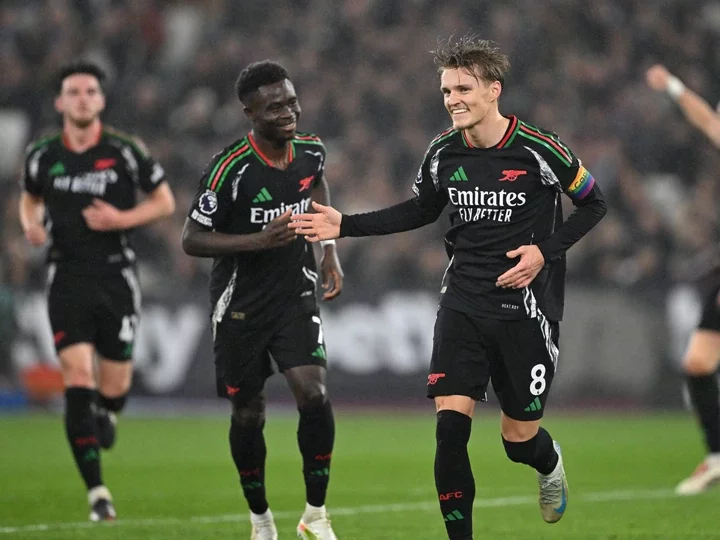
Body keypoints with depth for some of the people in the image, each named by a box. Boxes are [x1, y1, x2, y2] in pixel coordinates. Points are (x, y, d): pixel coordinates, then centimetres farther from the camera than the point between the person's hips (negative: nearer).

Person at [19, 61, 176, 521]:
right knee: (78, 381, -13)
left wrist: (122, 219, -13)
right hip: (67, 280, 0)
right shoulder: (43, 156, 2)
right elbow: (30, 198, 21)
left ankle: (105, 414, 44)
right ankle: (97, 492, -9)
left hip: (116, 276, 0)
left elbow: (165, 202, 4)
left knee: (115, 386, 3)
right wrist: (31, 223, -2)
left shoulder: (125, 151, -4)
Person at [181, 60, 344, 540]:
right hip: (241, 306, -3)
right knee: (248, 414, 6)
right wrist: (257, 240, -28)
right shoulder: (229, 169, -20)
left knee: (314, 394, -15)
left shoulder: (312, 151, -4)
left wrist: (330, 251, 11)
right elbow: (192, 239, -15)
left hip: (296, 298, 3)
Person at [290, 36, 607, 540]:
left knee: (520, 437, 5)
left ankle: (550, 464, 42)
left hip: (525, 307, -3)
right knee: (450, 423, -13)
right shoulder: (443, 152, 0)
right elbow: (421, 210, 18)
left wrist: (545, 252, -14)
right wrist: (345, 226, 10)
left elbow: (593, 204, -1)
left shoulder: (538, 149, -13)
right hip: (463, 304, 3)